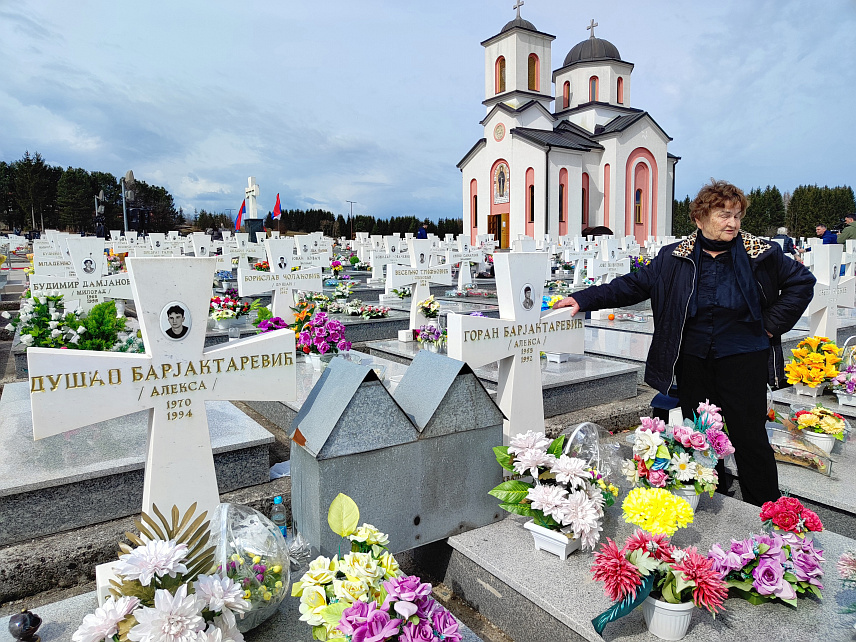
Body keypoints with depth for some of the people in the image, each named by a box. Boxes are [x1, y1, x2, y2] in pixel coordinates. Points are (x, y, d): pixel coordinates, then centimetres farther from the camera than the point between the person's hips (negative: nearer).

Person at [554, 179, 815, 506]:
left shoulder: (761, 253, -1)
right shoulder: (674, 258, 1)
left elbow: (802, 281, 8)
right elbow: (633, 285, 0)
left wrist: (771, 324, 1)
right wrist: (585, 299, -9)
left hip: (742, 360, -1)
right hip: (692, 361, 2)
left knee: (750, 439, 3)